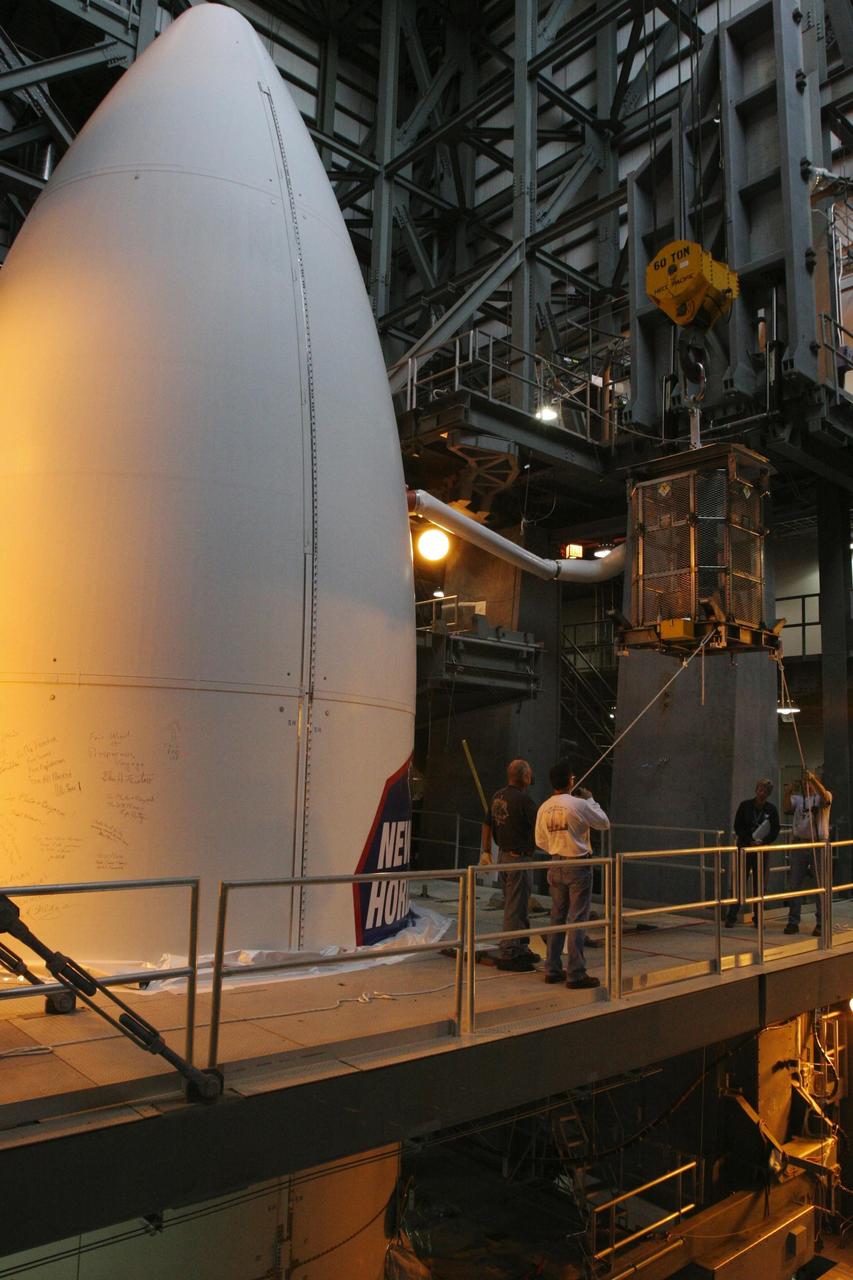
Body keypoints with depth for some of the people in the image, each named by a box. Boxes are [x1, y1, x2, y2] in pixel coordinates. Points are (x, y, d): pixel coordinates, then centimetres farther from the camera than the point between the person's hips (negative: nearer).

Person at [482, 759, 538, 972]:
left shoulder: (497, 796, 7)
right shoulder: (523, 799, -18)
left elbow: (487, 825, 14)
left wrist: (486, 851, 21)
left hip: (503, 856, 9)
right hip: (518, 858, -9)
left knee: (519, 906, 19)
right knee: (515, 908, -3)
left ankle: (521, 948, 28)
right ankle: (507, 954, 1)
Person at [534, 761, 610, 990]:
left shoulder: (544, 808, 0)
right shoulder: (579, 804, -16)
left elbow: (540, 841, 8)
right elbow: (604, 823, -1)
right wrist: (590, 799, 10)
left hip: (556, 866, 6)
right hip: (578, 866, -6)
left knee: (557, 917, 14)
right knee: (577, 920, 0)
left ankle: (552, 969, 20)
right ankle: (576, 973, 2)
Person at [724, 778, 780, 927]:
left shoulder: (771, 809, -1)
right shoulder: (745, 805, -4)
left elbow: (775, 831, 0)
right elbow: (737, 826, -3)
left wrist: (763, 842, -15)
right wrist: (750, 841, -12)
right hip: (745, 848, -1)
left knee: (759, 885, 7)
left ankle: (757, 918, 16)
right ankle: (731, 917, 0)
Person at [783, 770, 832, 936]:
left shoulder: (823, 796, 1)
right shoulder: (797, 798, 10)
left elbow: (825, 798, -23)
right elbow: (786, 808, -7)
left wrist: (813, 779, -34)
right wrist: (788, 792, -21)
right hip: (799, 845, 3)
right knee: (795, 885, 5)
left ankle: (821, 924, 11)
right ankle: (793, 922, 12)